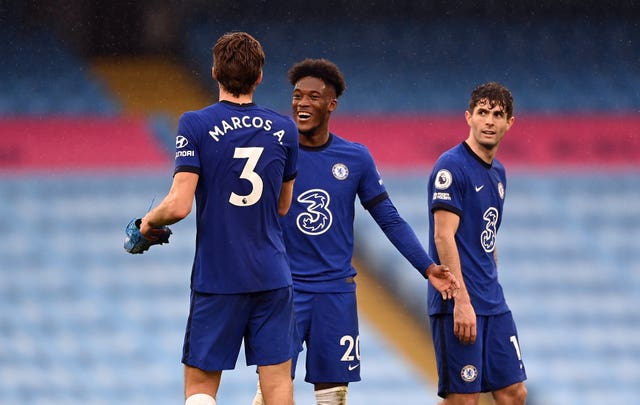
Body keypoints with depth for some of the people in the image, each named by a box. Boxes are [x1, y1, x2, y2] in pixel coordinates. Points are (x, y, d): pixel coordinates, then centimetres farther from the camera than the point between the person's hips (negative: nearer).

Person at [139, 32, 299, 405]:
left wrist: (149, 221, 6)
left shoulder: (196, 125, -8)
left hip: (217, 279, -3)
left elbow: (179, 206, -14)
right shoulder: (284, 129, 4)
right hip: (273, 277, 3)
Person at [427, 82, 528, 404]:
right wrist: (462, 300, -22)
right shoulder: (452, 166, -11)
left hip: (493, 305, 9)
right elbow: (444, 235, -17)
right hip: (459, 305, -9)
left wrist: (492, 291, 19)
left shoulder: (497, 172, 16)